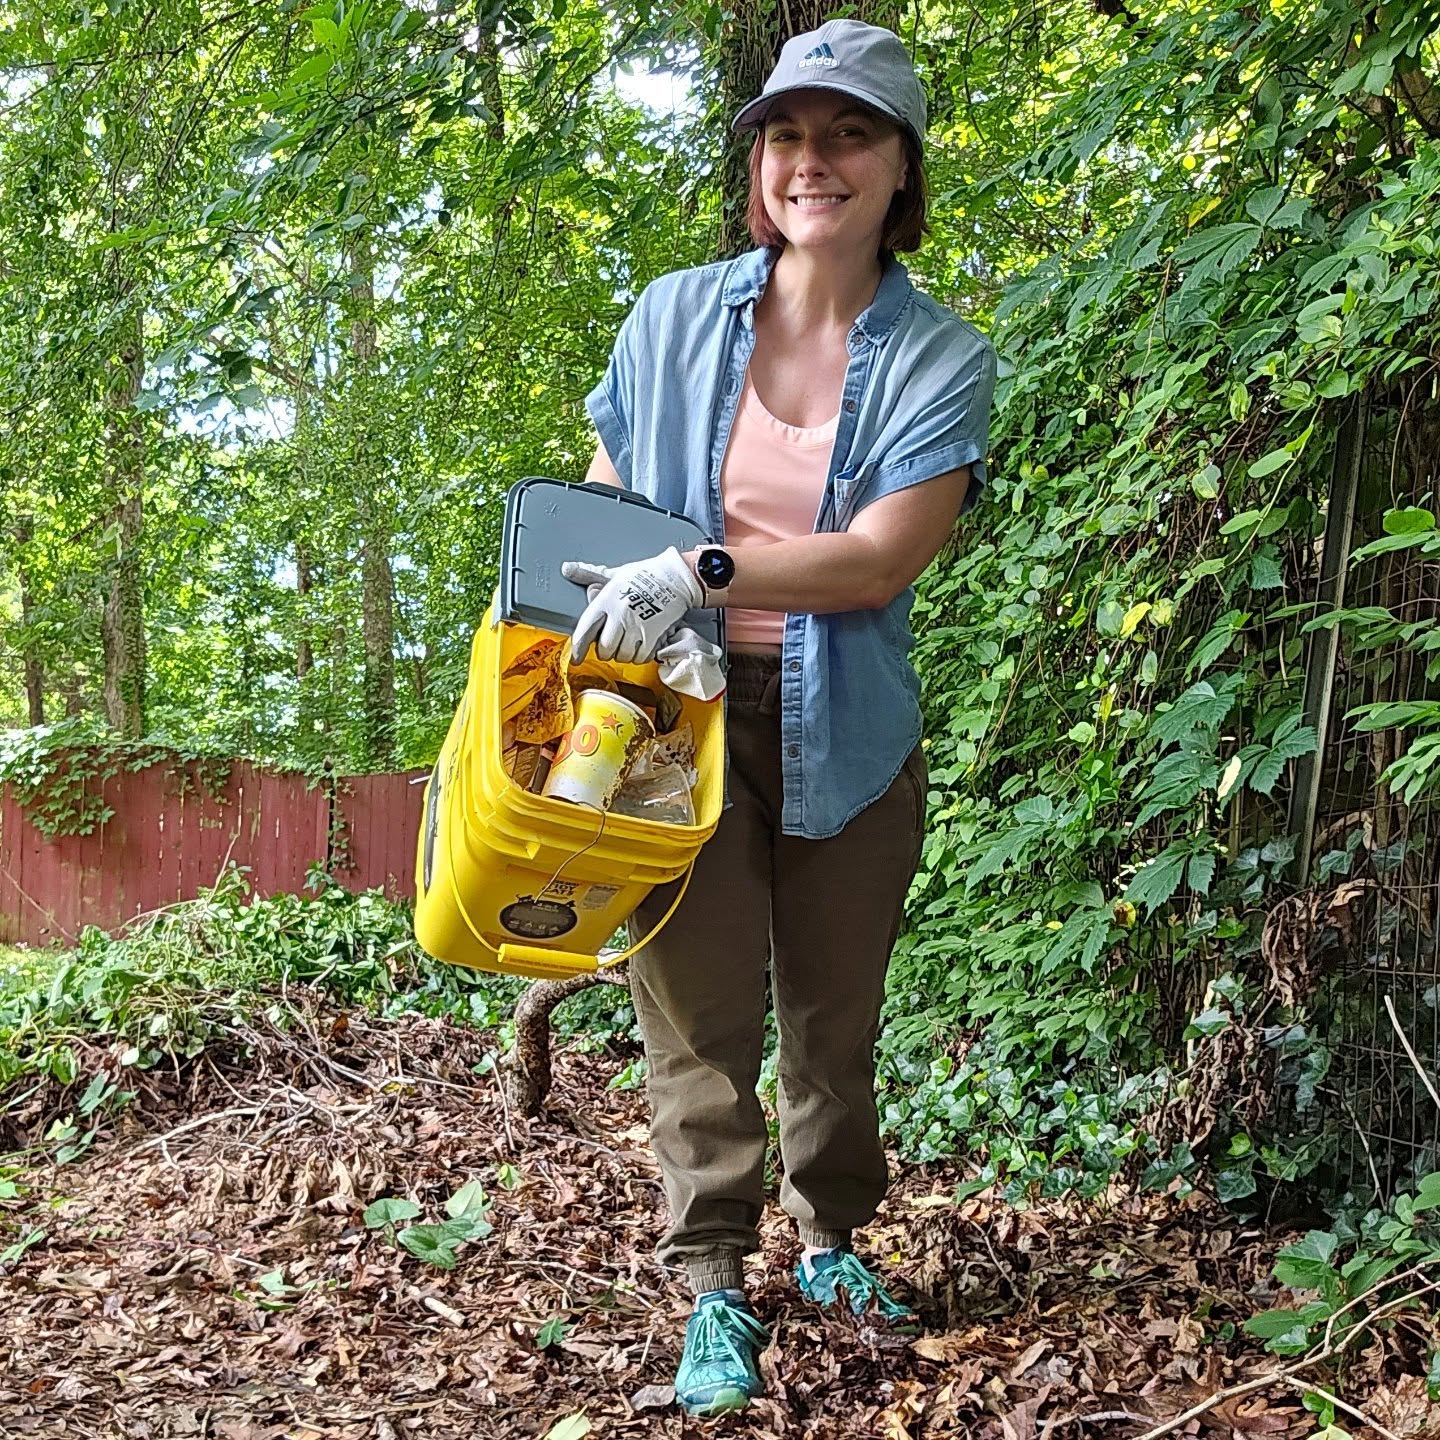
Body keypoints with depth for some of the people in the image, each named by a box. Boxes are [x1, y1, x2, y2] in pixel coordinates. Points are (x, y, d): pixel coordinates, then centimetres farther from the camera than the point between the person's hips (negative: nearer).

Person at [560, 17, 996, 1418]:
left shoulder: (941, 358, -3)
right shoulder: (673, 319, 0)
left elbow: (883, 559, -15)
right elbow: (596, 512, 9)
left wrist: (701, 574, -25)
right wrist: (585, 638, -1)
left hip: (848, 733, 1)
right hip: (681, 717, 0)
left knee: (834, 1008, 14)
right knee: (702, 1011, 0)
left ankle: (833, 1242, 35)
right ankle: (716, 1294, 13)